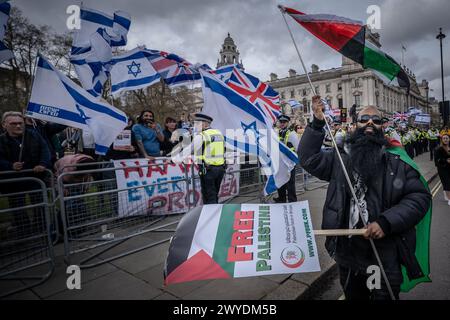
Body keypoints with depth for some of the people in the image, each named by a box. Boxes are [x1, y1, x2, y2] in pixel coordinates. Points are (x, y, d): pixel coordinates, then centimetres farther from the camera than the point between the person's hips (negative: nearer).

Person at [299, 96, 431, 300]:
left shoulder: (398, 161, -3)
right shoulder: (340, 158, 3)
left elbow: (419, 197, -7)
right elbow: (309, 158, -3)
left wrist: (387, 222, -20)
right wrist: (317, 124, -10)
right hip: (347, 255, 2)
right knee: (352, 296, 24)